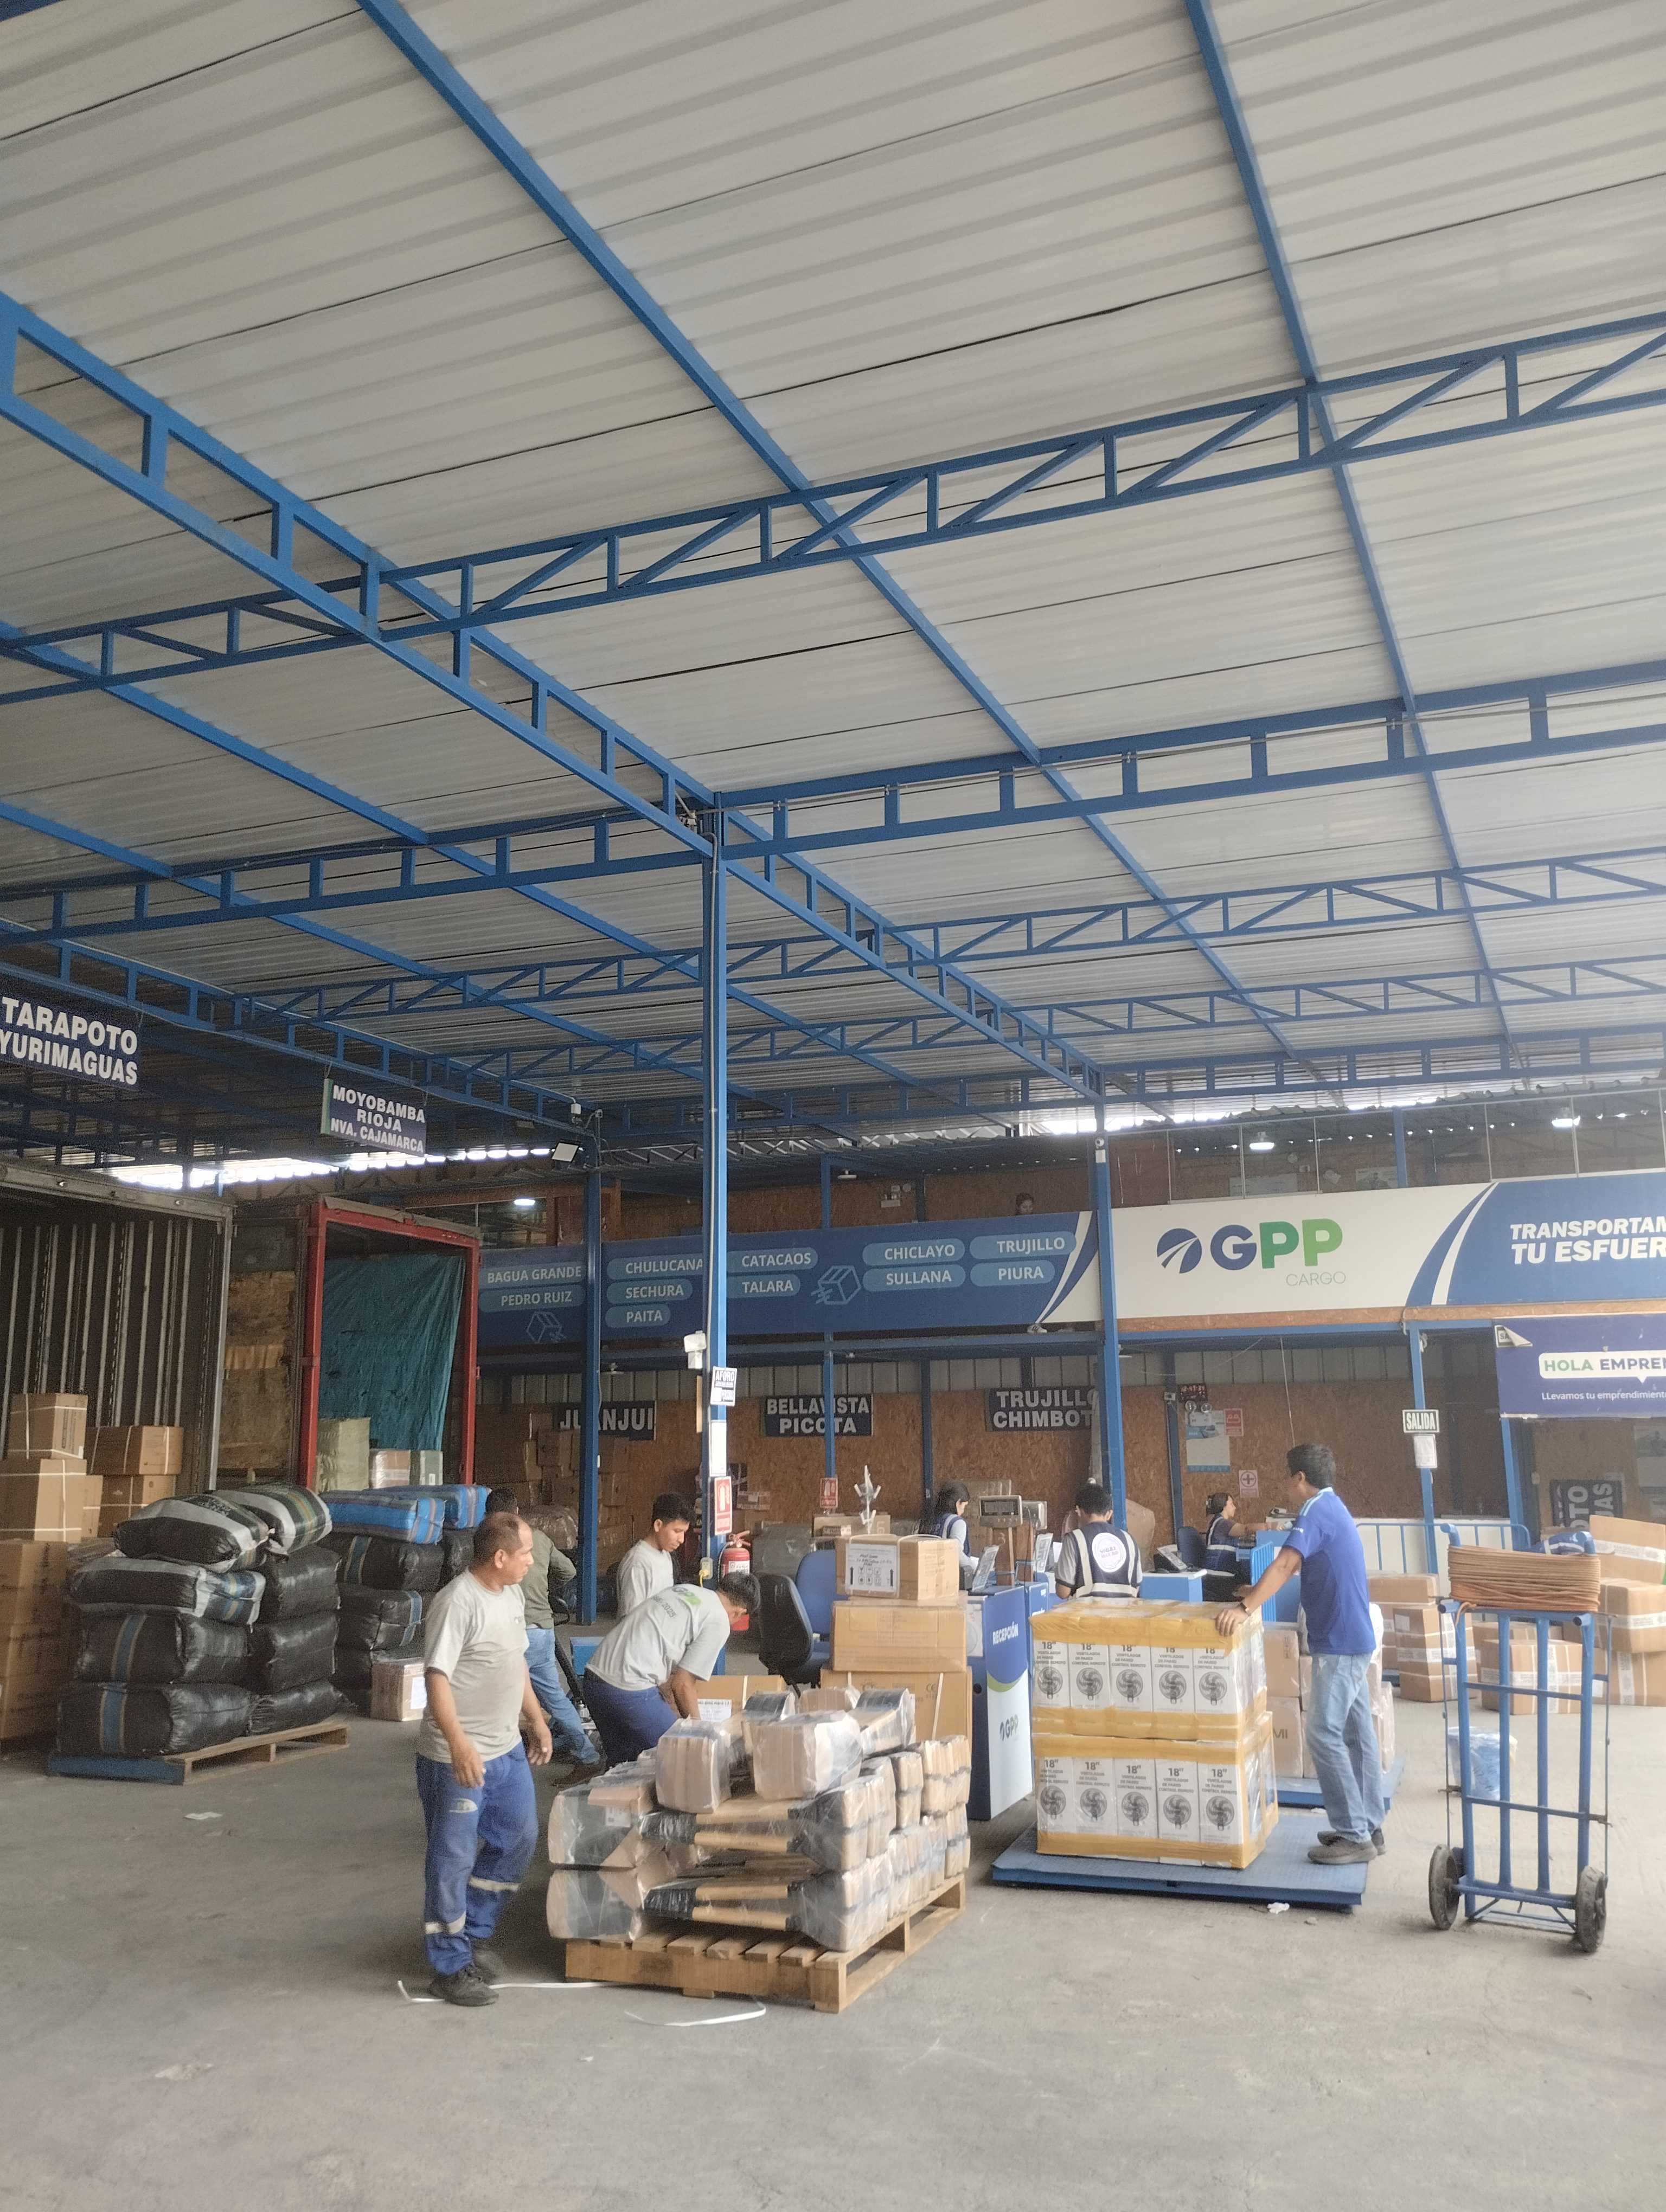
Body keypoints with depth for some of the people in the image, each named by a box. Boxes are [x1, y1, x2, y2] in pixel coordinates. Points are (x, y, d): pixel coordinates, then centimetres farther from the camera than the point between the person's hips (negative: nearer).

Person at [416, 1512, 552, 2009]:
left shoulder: (510, 1595, 7)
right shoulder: (458, 1603, -22)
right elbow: (437, 1678, -26)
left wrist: (536, 1720, 19)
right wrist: (458, 1744, -34)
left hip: (508, 1749, 9)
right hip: (458, 1758, -9)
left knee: (519, 1838, 18)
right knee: (453, 1859, 2)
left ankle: (474, 1932, 34)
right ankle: (450, 1968, 14)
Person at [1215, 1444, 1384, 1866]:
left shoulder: (1316, 1511, -17)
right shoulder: (1331, 1507, 16)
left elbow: (1284, 1565, -30)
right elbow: (1298, 1565, 26)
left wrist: (1245, 1607, -37)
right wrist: (1258, 1592, 27)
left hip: (1340, 1642, -10)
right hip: (1353, 1638, 10)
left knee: (1323, 1734, -9)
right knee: (1358, 1733, 13)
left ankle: (1354, 1836, -6)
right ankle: (1368, 1827, 18)